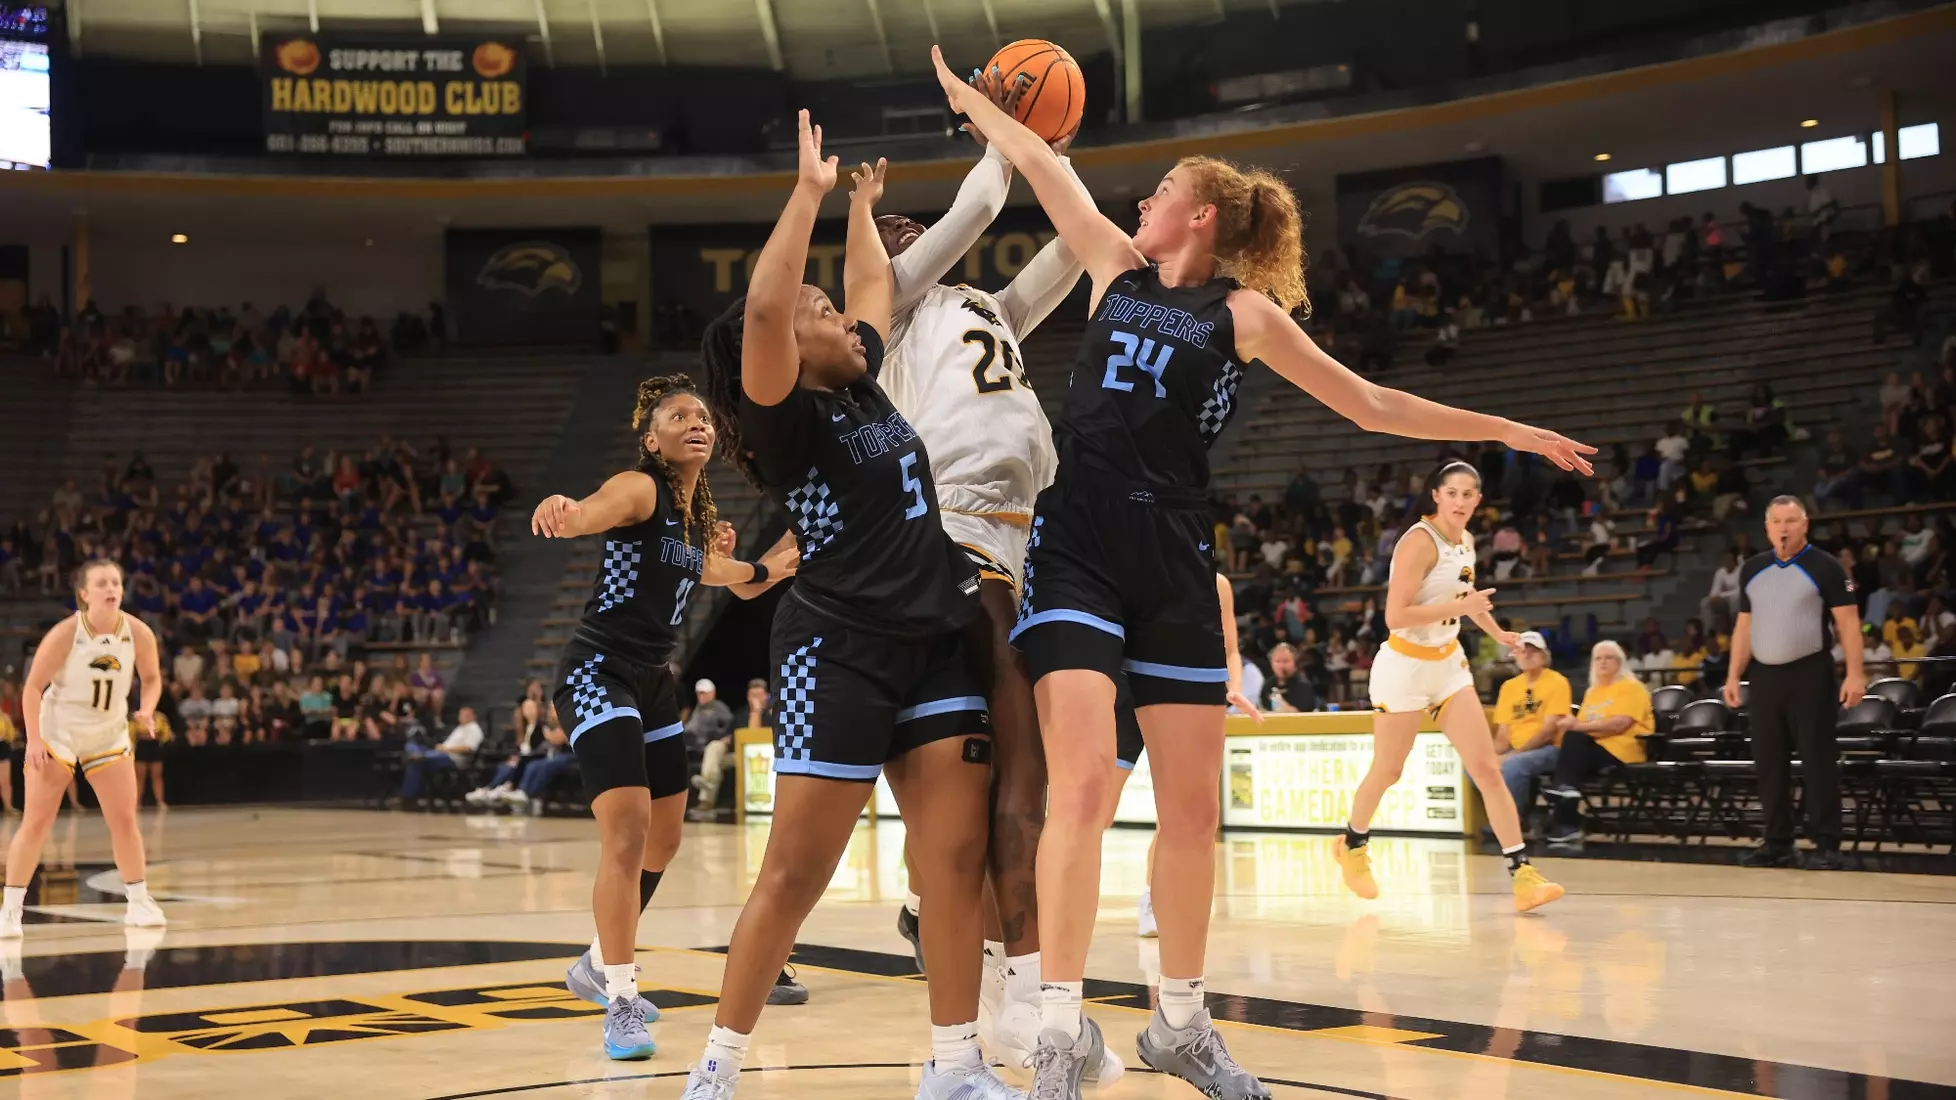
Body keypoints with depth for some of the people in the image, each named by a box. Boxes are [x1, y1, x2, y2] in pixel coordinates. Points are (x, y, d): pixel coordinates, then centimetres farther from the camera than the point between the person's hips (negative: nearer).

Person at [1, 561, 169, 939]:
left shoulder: (138, 633, -11)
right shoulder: (65, 634, -20)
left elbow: (151, 677, 5)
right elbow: (33, 687, -15)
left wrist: (146, 710, -15)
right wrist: (33, 739, -22)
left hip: (109, 735, 3)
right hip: (57, 733, -3)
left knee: (124, 820, 1)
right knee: (36, 822, -5)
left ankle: (139, 902, 13)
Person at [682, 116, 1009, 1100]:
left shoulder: (863, 388, 14)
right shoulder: (785, 415, -7)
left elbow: (876, 287, 31)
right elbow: (762, 309, -24)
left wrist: (864, 208, 35)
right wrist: (810, 192, -19)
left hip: (935, 645, 8)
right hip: (838, 649, -7)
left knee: (958, 858, 1)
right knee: (795, 875, -4)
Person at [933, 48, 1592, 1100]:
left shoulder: (1245, 311, 8)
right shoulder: (1118, 266, 13)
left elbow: (1370, 404, 11)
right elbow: (1040, 163, 21)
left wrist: (1505, 431, 9)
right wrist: (968, 98, 29)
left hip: (1173, 559, 1)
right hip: (1076, 543, 0)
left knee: (1194, 802, 3)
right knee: (1082, 782, -14)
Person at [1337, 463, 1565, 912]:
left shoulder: (1466, 542, 5)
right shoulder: (1420, 541, -19)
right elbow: (1395, 615, -26)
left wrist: (1497, 632, 27)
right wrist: (1460, 607, -29)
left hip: (1449, 664, 7)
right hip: (1405, 667, -6)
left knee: (1487, 769, -3)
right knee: (1387, 772, 8)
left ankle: (1523, 874, -5)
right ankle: (1352, 845, 35)